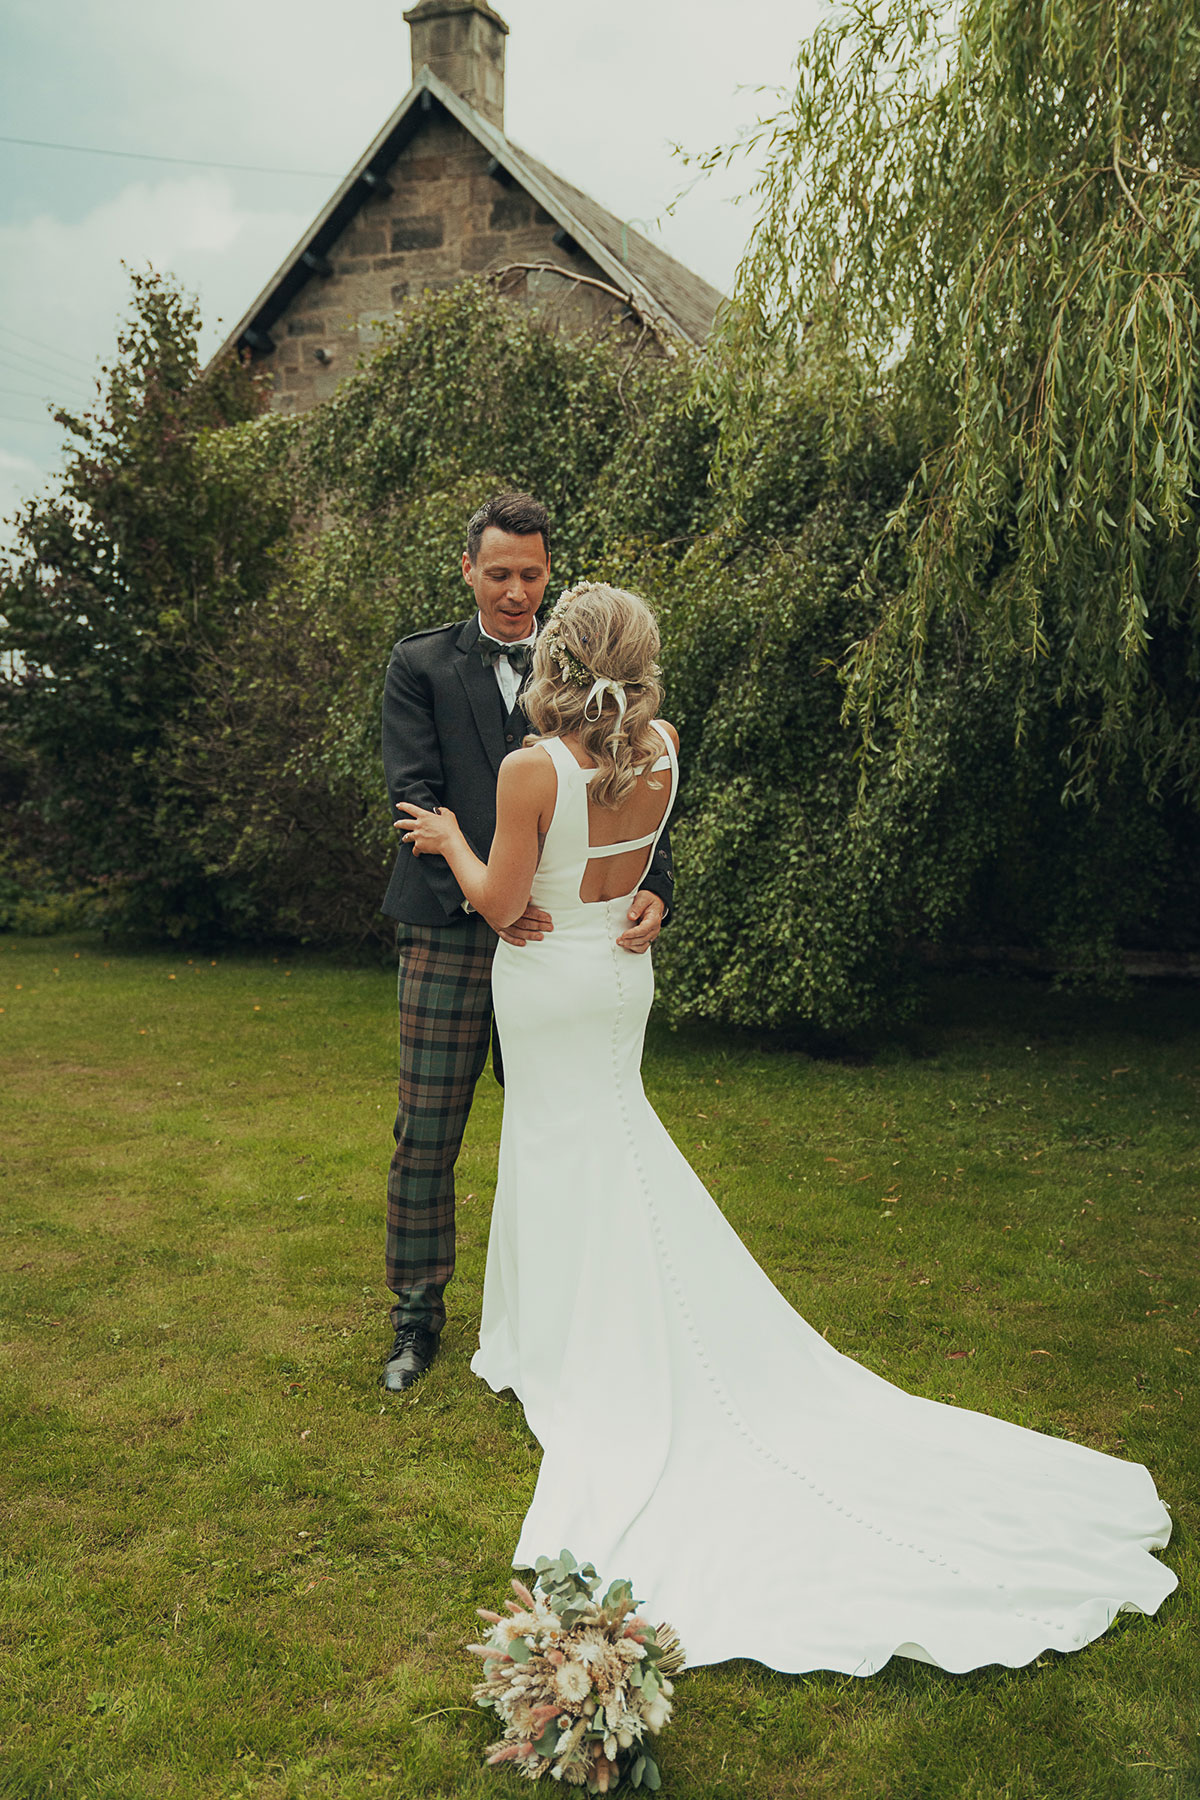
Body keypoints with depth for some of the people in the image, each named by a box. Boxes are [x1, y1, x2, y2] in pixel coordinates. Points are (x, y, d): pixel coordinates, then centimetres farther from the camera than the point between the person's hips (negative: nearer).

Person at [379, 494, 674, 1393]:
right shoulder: (421, 665, 4)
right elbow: (414, 795, -6)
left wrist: (654, 888, -17)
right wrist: (478, 893, -21)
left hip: (557, 930, 2)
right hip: (449, 927, -1)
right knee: (427, 1133, 3)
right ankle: (419, 1314, 19)